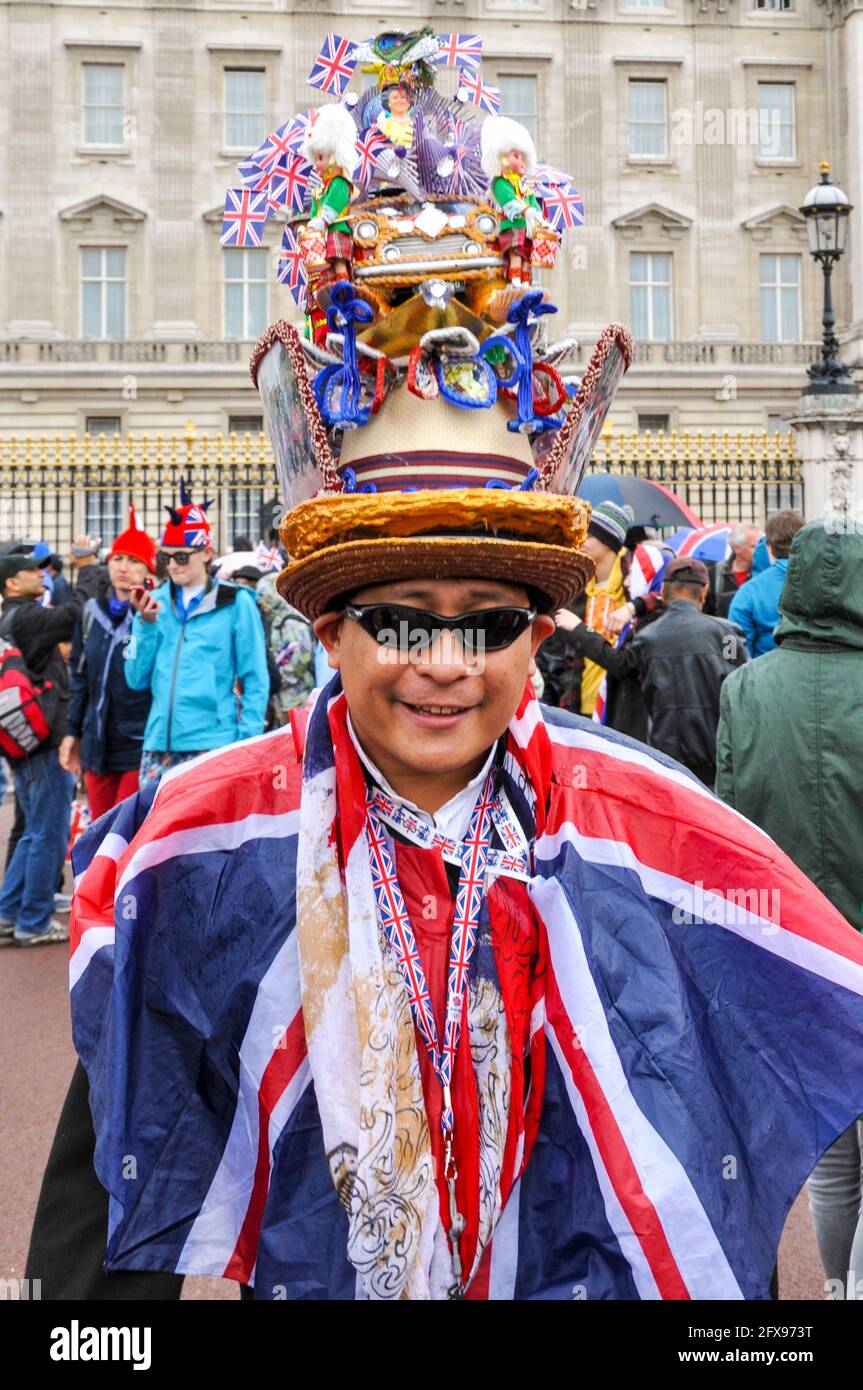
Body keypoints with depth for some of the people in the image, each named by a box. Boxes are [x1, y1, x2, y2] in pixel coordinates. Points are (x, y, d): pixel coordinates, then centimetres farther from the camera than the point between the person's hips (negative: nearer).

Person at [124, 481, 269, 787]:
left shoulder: (236, 603, 1)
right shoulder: (156, 602, 10)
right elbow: (137, 679, 9)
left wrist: (248, 744, -7)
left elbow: (256, 682, 1)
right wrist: (146, 623, -3)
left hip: (213, 746, -4)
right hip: (159, 745, 4)